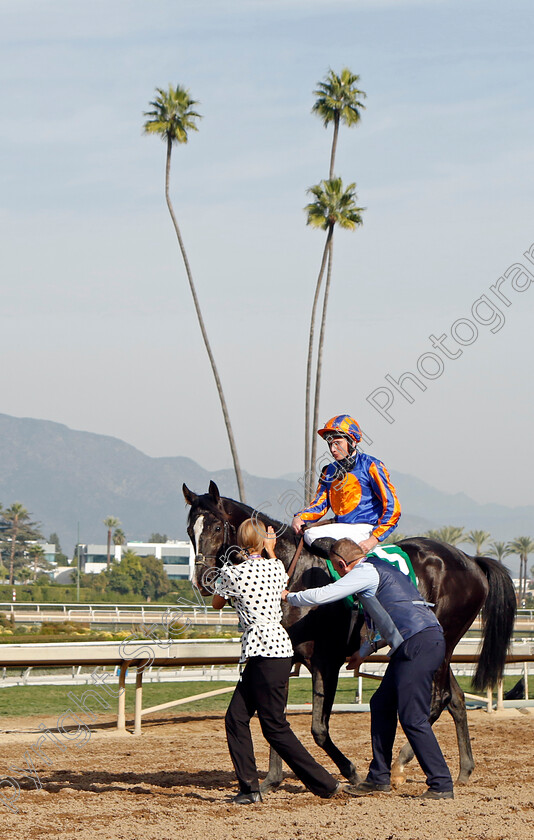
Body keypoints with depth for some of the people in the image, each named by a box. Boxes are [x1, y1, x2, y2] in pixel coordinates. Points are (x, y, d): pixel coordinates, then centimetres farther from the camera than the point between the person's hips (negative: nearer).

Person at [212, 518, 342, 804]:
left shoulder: (233, 573, -9)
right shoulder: (276, 567, 6)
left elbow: (217, 604, 11)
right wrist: (271, 554, 38)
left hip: (264, 651, -7)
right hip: (279, 645, 7)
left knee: (275, 727, -1)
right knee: (235, 719, 9)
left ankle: (325, 784, 1)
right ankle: (249, 788, 6)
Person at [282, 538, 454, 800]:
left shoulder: (365, 572, -4)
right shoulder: (381, 569, 26)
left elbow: (321, 595, -6)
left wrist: (289, 597, 12)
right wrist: (365, 650, 38)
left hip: (419, 645, -10)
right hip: (414, 645, 10)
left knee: (412, 718, -9)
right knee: (382, 704, 15)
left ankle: (441, 786, -9)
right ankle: (379, 777, 21)